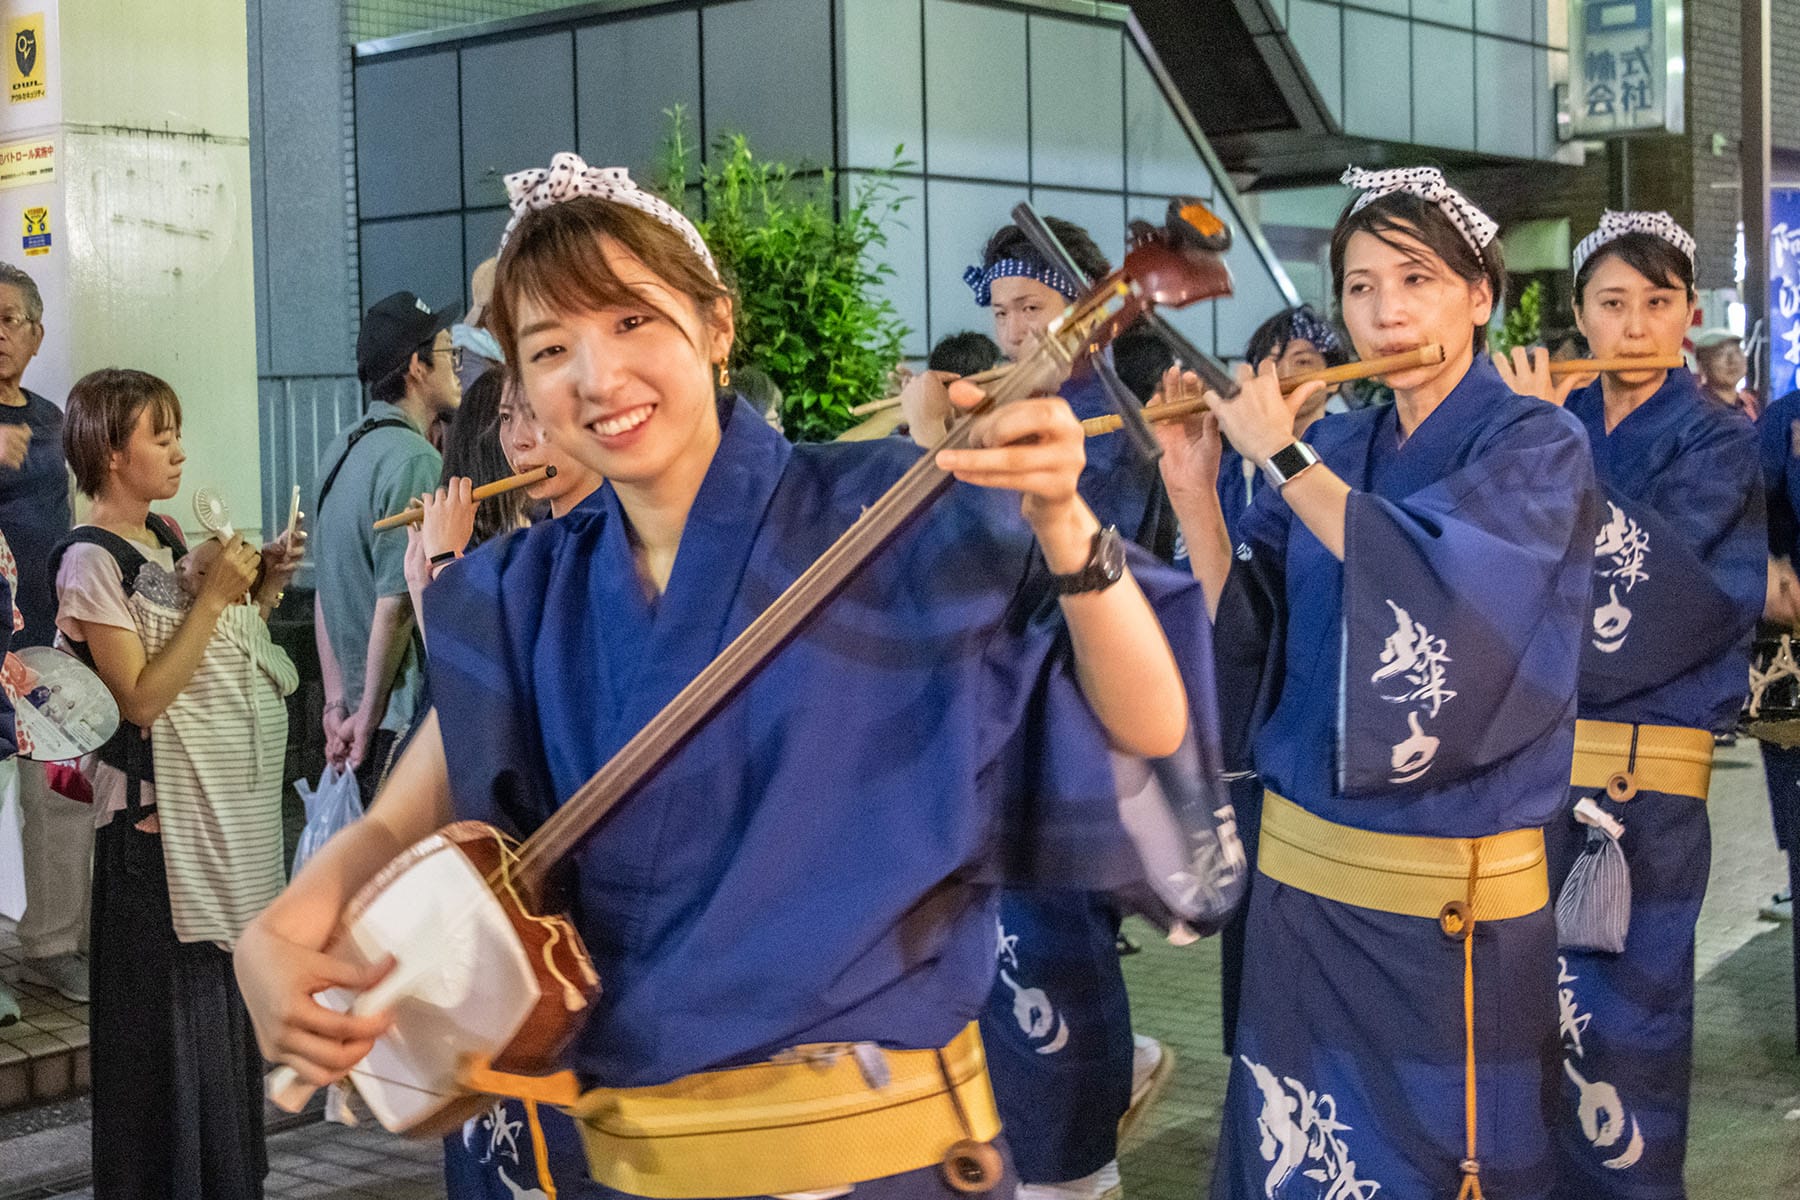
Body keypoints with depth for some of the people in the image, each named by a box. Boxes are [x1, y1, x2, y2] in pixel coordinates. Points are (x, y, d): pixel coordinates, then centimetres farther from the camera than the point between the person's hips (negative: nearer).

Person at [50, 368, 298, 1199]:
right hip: (149, 819, -8)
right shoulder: (91, 560, -13)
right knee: (165, 1014, -1)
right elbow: (141, 697, -20)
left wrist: (261, 591, 4)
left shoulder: (165, 539, 11)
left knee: (224, 1000, 14)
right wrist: (212, 596, -20)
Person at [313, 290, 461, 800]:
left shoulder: (340, 450, 13)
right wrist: (369, 713, -11)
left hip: (367, 716, 9)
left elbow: (325, 592, 16)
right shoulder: (415, 460, -16)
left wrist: (338, 703, 17)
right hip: (411, 718, -9)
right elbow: (396, 602, -21)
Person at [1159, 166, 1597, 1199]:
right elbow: (1245, 637, 3)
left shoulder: (1538, 447, -7)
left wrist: (1279, 455, -20)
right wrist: (1194, 490, -9)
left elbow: (1435, 586, -26)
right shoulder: (1335, 450, 8)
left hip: (1449, 900, -5)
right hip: (1304, 874, 5)